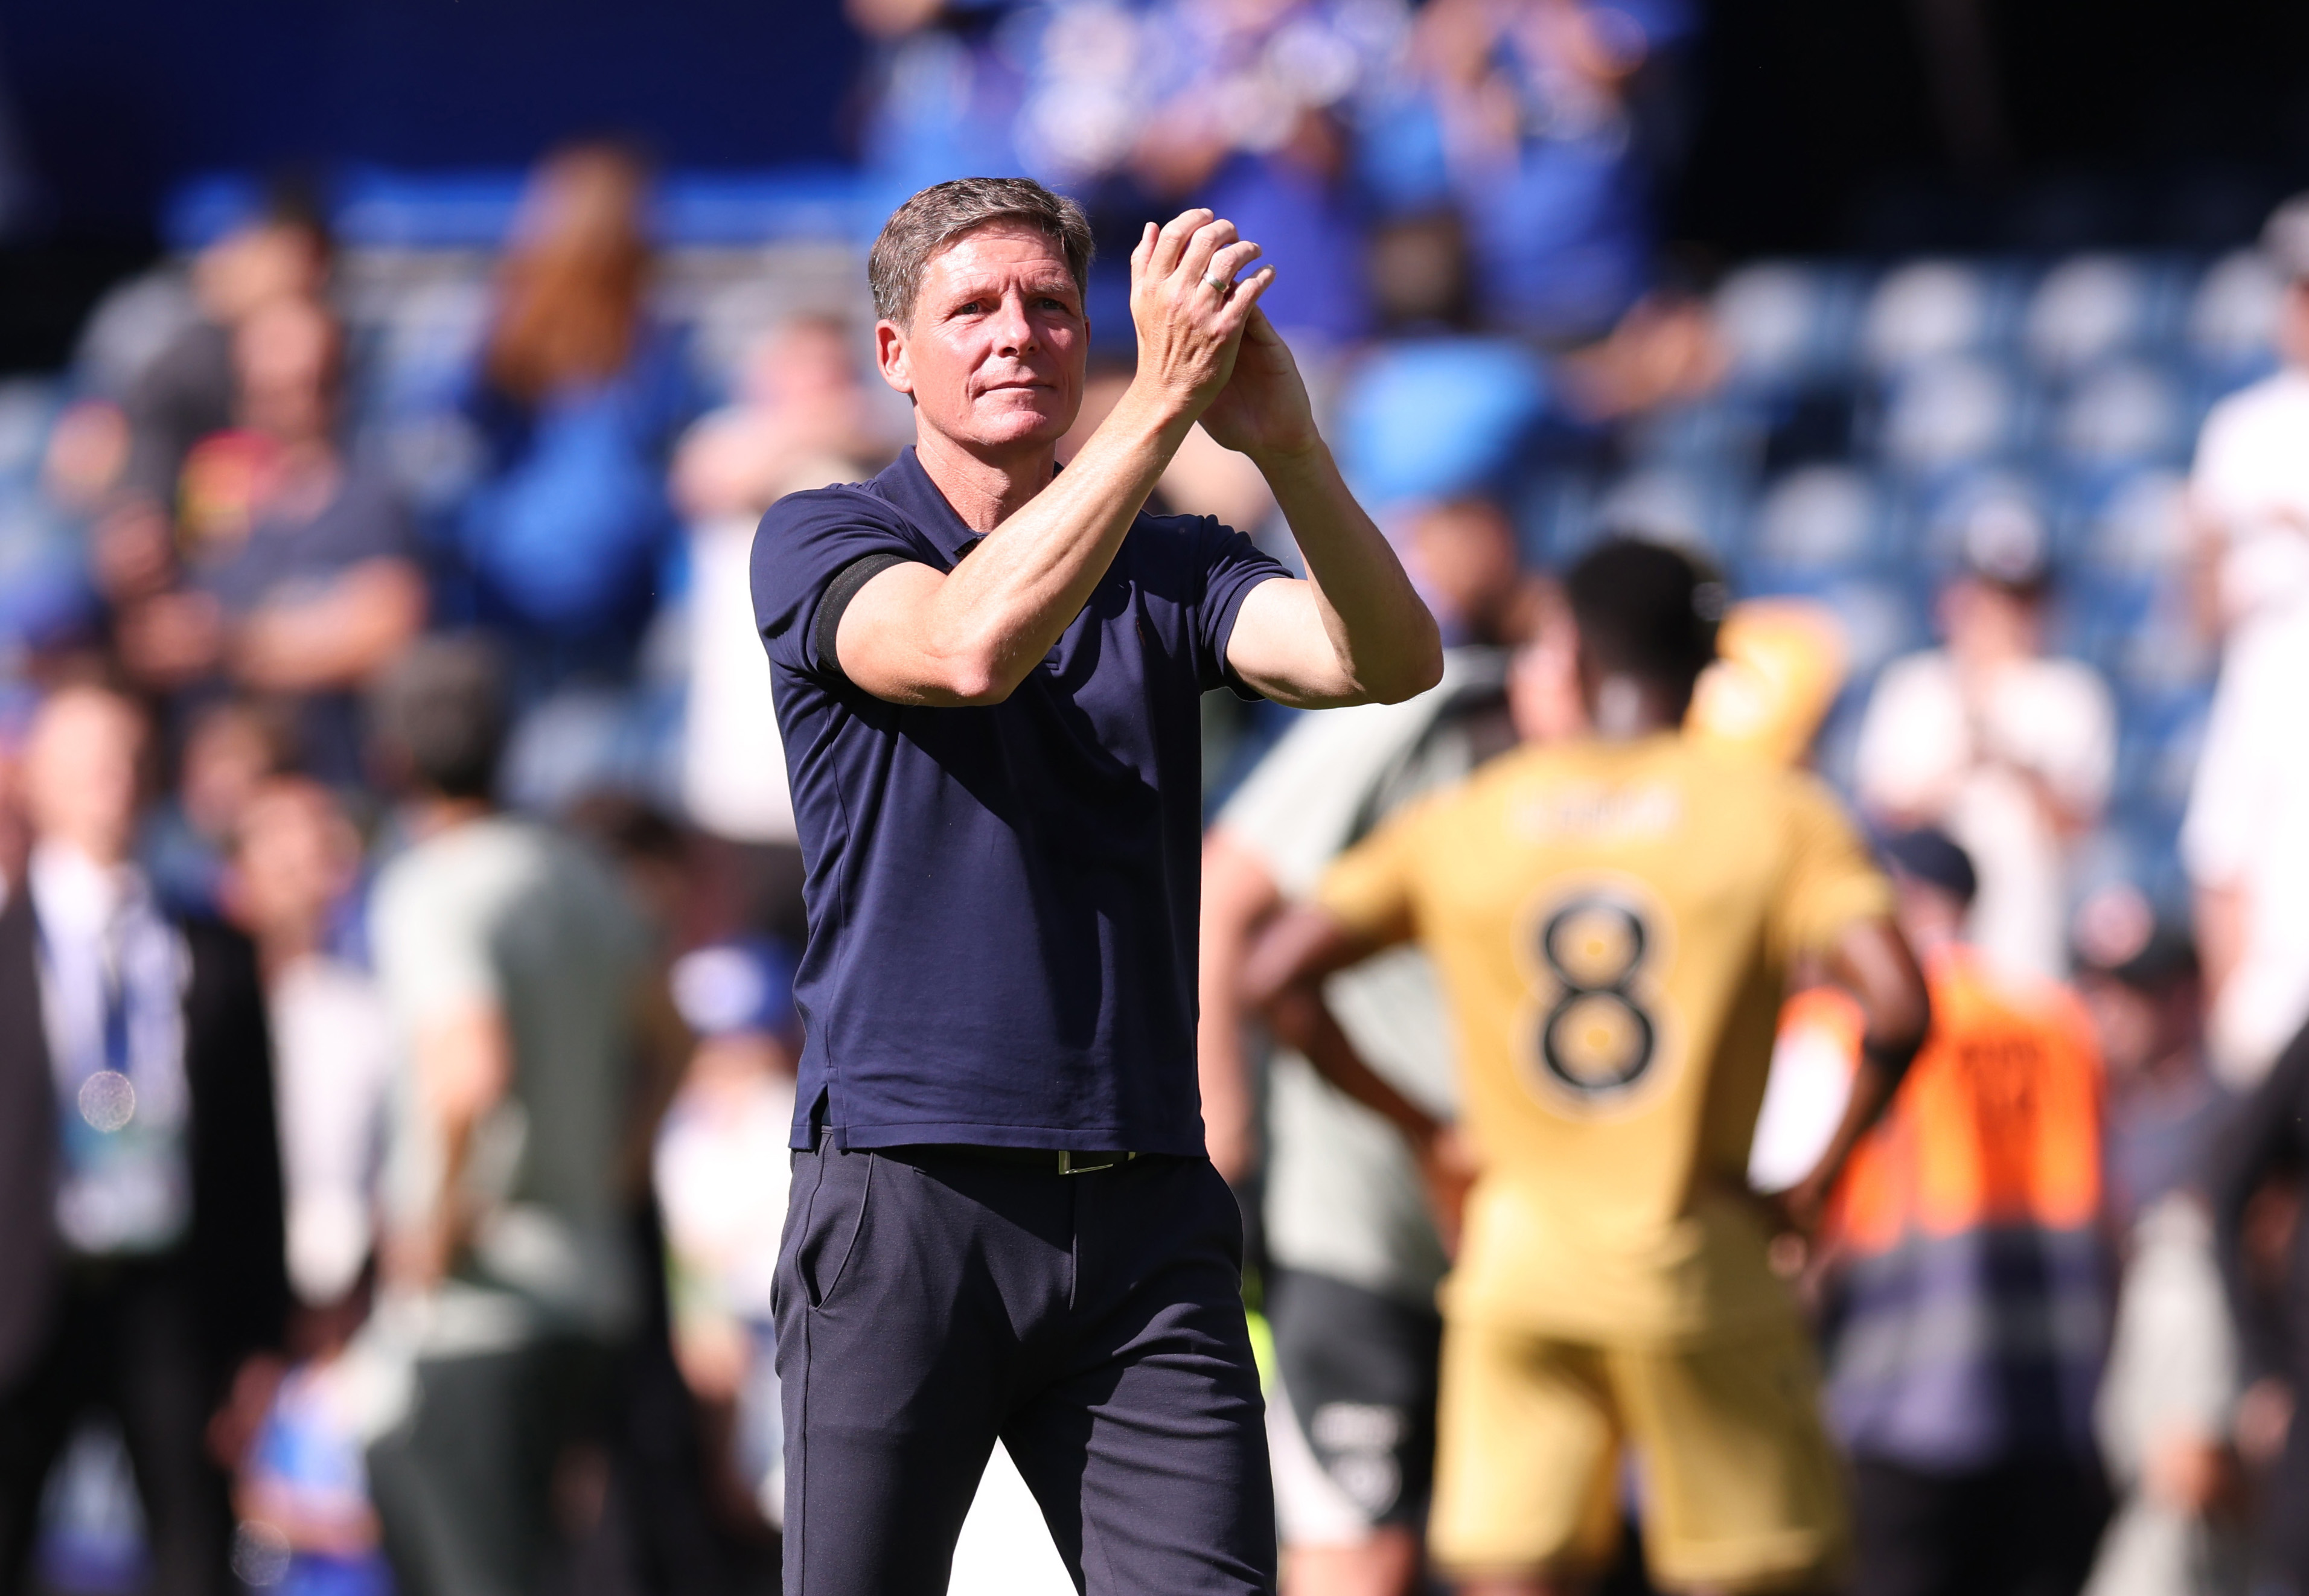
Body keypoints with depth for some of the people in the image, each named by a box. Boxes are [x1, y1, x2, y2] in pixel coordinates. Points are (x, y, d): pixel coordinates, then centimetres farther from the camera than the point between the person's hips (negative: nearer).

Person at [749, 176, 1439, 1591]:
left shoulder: (1172, 571, 12)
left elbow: (1391, 660, -7)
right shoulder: (823, 545, 3)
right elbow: (970, 646, -20)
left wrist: (1289, 447, -25)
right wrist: (1164, 400, -25)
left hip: (1143, 1202, 3)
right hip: (904, 1194, -3)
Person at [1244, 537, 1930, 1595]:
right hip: (1697, 1268, -2)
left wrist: (1421, 1132, 11)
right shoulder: (1773, 815, -2)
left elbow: (1277, 975, 3)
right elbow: (1898, 1008, -15)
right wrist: (1815, 1183, -3)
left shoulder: (1463, 822, 5)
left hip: (1515, 1259, 2)